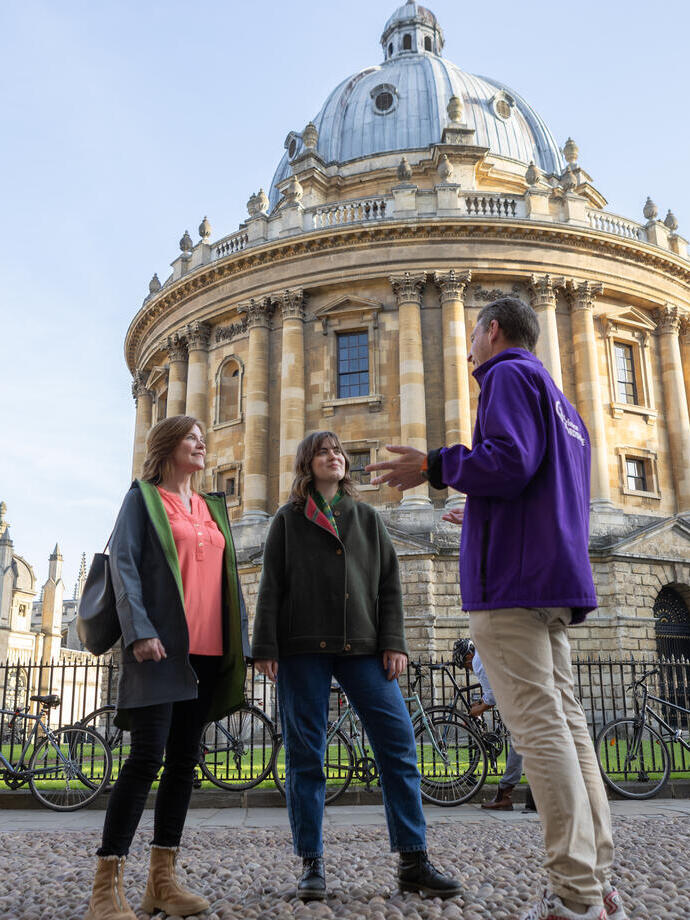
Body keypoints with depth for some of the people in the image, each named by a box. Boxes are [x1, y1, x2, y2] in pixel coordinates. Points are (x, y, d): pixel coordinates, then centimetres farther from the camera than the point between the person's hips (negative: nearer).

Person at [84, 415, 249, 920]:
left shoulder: (212, 508, 21)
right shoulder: (144, 497, 5)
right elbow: (123, 563, -6)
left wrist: (241, 645, 12)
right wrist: (140, 630, -18)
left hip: (208, 651, 6)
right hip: (160, 646, -6)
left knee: (184, 760, 6)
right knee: (147, 757, -10)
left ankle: (163, 879, 15)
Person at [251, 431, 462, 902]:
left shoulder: (368, 518, 17)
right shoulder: (288, 520, 12)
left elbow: (390, 583, 12)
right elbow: (271, 586, 6)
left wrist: (394, 643, 0)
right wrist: (266, 646, -4)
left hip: (363, 648, 2)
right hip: (303, 649, -1)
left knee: (399, 743, -7)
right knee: (305, 755, 0)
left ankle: (414, 862, 1)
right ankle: (313, 864, 12)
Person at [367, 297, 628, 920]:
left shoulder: (509, 375, -1)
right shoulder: (562, 405, 28)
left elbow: (508, 461, -19)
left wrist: (435, 467, -7)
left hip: (512, 578, -10)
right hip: (556, 583, 10)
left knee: (540, 726, -10)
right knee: (565, 722, 7)